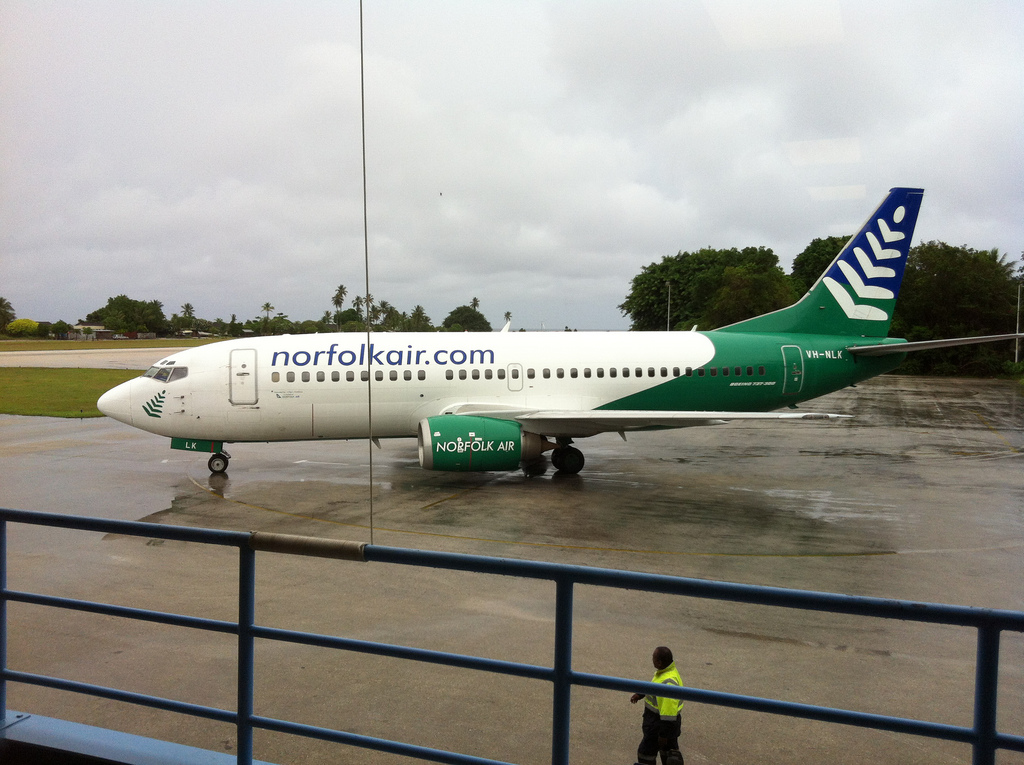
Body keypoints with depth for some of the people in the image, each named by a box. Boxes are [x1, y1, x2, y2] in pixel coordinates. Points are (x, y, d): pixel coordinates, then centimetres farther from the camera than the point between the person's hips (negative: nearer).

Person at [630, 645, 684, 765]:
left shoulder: (669, 682, -33)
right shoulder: (666, 671, -2)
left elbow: (669, 711, -31)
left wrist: (663, 734, -25)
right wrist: (639, 694, 13)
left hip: (660, 724, -9)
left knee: (646, 753, 6)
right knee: (669, 750, 23)